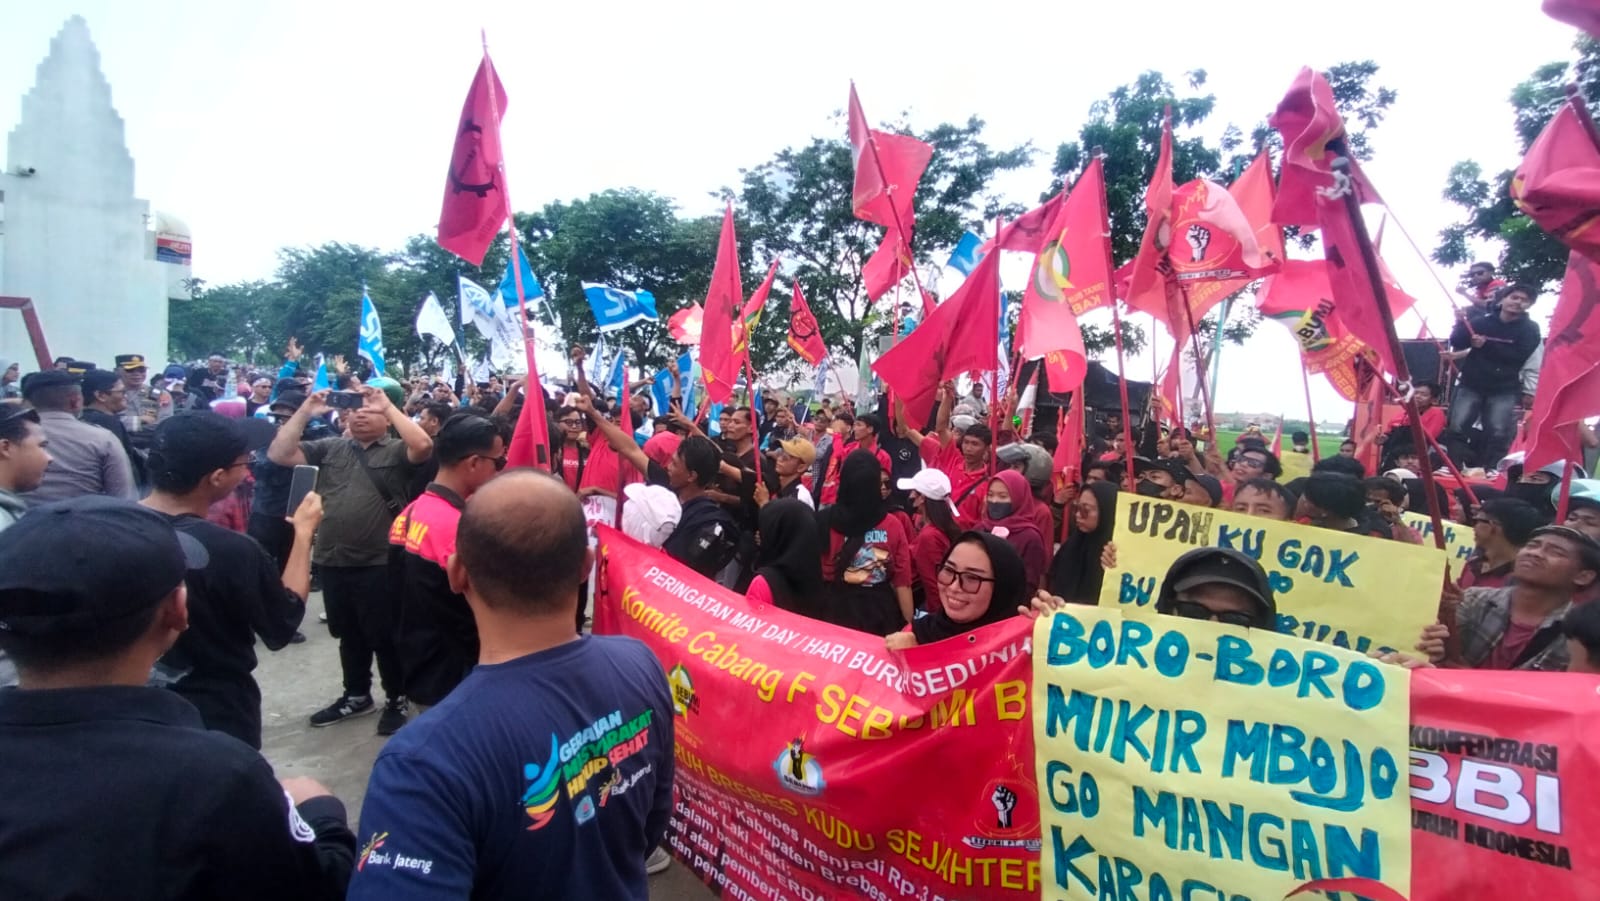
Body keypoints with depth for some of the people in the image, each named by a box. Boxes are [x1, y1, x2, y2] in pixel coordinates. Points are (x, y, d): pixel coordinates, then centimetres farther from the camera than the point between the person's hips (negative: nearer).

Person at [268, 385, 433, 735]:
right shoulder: (329, 448, 10)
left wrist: (388, 405, -18)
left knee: (384, 635, 4)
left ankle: (397, 700, 21)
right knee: (348, 635, 20)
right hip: (333, 561, 5)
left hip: (379, 563, -5)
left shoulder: (397, 451, -3)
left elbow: (424, 446, -24)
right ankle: (356, 696, 36)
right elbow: (278, 455, 2)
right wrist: (305, 411, -5)